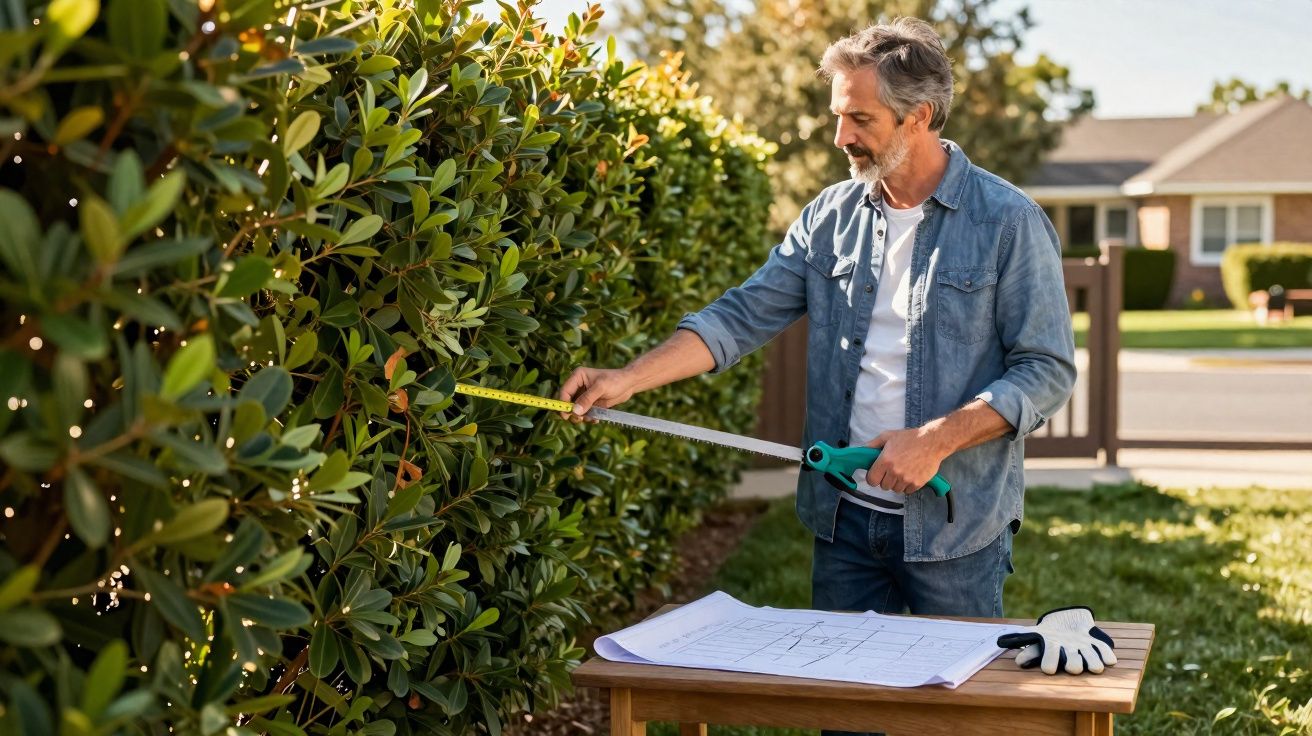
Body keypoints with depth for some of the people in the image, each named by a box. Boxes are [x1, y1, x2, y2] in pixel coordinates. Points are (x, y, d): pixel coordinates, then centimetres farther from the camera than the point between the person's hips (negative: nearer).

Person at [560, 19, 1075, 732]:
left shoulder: (1009, 223, -8)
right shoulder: (830, 218, 5)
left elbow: (1046, 372, -8)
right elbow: (743, 315, 0)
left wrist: (940, 437, -19)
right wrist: (629, 378, -11)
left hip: (956, 524, -4)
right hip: (845, 514, 4)